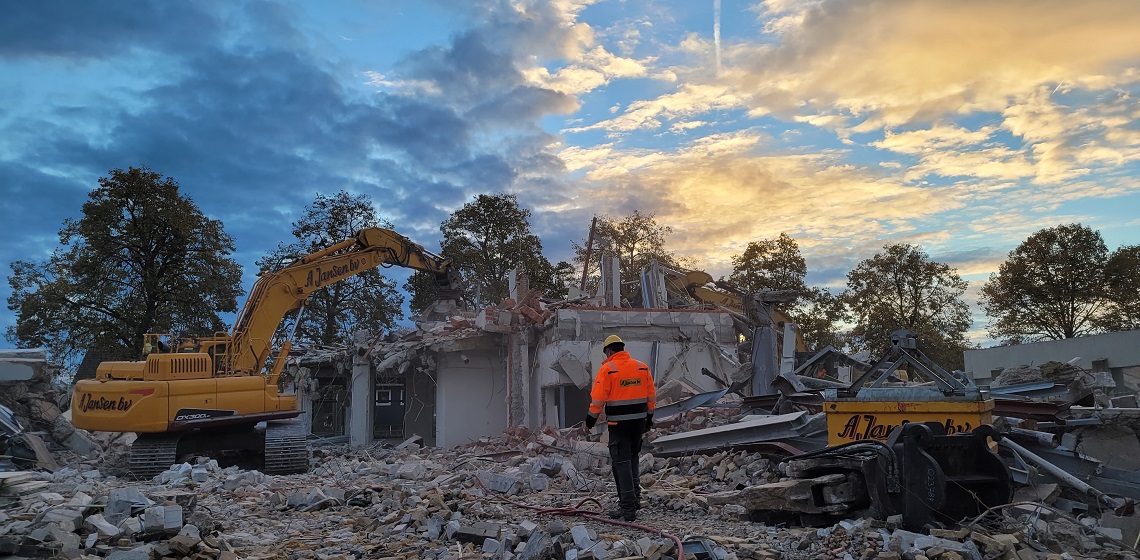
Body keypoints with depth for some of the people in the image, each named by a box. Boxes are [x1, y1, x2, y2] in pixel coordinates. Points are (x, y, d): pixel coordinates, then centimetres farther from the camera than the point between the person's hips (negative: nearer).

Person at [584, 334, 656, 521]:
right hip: (639, 421, 6)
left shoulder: (607, 369, -10)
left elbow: (598, 398, -11)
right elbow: (651, 396, 10)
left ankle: (628, 508, 0)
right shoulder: (642, 367, 6)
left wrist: (591, 419, 2)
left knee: (621, 462, 0)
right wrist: (649, 418, 20)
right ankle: (635, 497, 24)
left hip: (619, 423, -6)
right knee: (632, 458, 22)